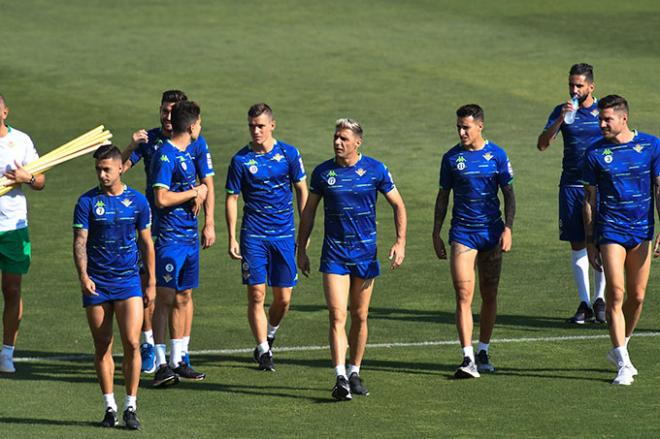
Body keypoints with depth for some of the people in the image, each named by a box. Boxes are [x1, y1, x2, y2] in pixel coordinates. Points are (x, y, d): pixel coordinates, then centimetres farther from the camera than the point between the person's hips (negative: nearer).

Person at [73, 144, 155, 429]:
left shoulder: (137, 201, 3)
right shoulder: (87, 202, -1)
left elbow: (146, 243, 11)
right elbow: (80, 241, -5)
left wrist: (151, 282, 10)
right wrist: (83, 275, -20)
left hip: (128, 281, 0)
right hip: (96, 283, 0)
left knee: (132, 343, -11)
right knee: (102, 348, 4)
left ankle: (131, 406, -1)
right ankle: (110, 408, 14)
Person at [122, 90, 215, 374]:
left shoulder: (196, 143, -2)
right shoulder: (148, 140, 3)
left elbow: (208, 186, 0)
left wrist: (209, 224, -6)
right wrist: (131, 147, -19)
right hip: (153, 223, 2)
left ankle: (182, 351, 6)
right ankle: (148, 345, 15)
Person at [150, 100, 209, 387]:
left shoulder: (187, 152, 14)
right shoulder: (165, 155, -14)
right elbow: (161, 199, -20)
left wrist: (201, 191, 4)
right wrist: (194, 192, -8)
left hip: (190, 236, 9)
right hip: (170, 236, -9)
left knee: (182, 299, 12)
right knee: (165, 299, -8)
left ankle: (177, 361, 18)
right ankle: (161, 365, -7)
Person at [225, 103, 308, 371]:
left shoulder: (289, 154, 1)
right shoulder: (241, 160, -3)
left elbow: (302, 191, 8)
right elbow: (231, 199, 2)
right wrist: (232, 239, -3)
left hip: (284, 234, 1)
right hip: (253, 236, -1)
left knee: (283, 298, 3)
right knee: (256, 294, -7)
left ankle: (269, 337, 29)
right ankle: (263, 351, 1)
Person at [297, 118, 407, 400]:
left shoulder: (375, 170, -3)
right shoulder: (322, 172, -1)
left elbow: (398, 205, 5)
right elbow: (309, 211, 10)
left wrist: (400, 242, -6)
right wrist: (301, 250, 9)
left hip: (365, 253, 1)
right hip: (334, 255, -1)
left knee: (360, 317, 9)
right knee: (337, 316, -12)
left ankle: (354, 374, 24)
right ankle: (340, 378, -19)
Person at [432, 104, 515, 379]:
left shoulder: (496, 155, 1)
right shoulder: (451, 158, 3)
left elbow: (508, 194, 4)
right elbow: (443, 196, 11)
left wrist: (508, 228, -6)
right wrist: (436, 233, 7)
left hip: (491, 232, 0)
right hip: (462, 233, 0)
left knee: (489, 295, 8)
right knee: (463, 294, -12)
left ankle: (483, 353, 21)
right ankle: (468, 359, -15)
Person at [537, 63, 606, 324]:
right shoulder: (562, 111, 5)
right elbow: (542, 144, -4)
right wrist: (560, 119, -18)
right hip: (571, 186, 1)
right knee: (577, 245, 2)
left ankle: (600, 300, 10)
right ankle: (584, 304, 6)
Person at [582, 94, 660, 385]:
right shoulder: (595, 153, -1)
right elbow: (589, 199, 6)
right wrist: (590, 242, 4)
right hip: (610, 230, -1)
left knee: (637, 296, 6)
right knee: (615, 293, -11)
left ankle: (619, 349, 28)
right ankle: (623, 364, -10)